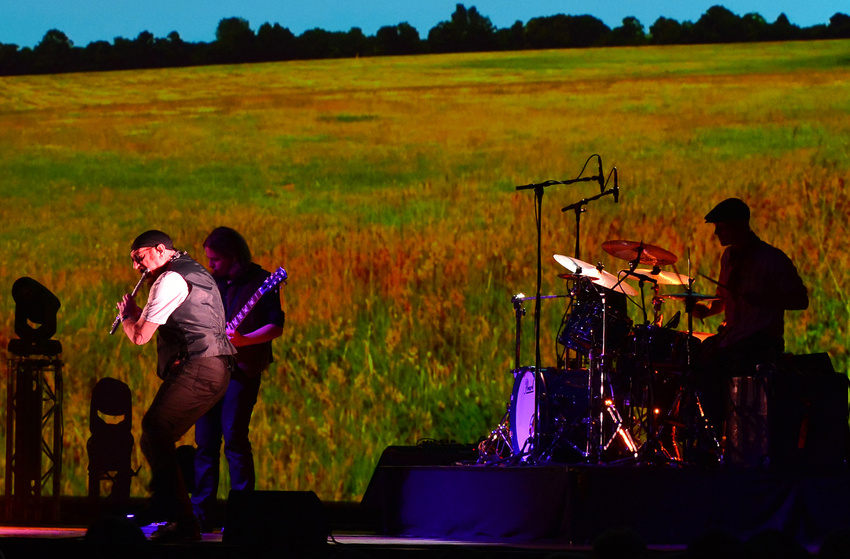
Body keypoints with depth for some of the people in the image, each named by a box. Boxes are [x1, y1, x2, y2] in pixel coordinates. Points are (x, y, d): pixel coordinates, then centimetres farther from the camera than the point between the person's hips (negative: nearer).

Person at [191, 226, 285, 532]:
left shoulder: (261, 282, -4)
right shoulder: (213, 283, 16)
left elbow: (276, 326, -9)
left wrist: (243, 340, -23)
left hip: (241, 369, -6)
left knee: (233, 436, -13)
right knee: (205, 440, 3)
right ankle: (202, 513, 6)